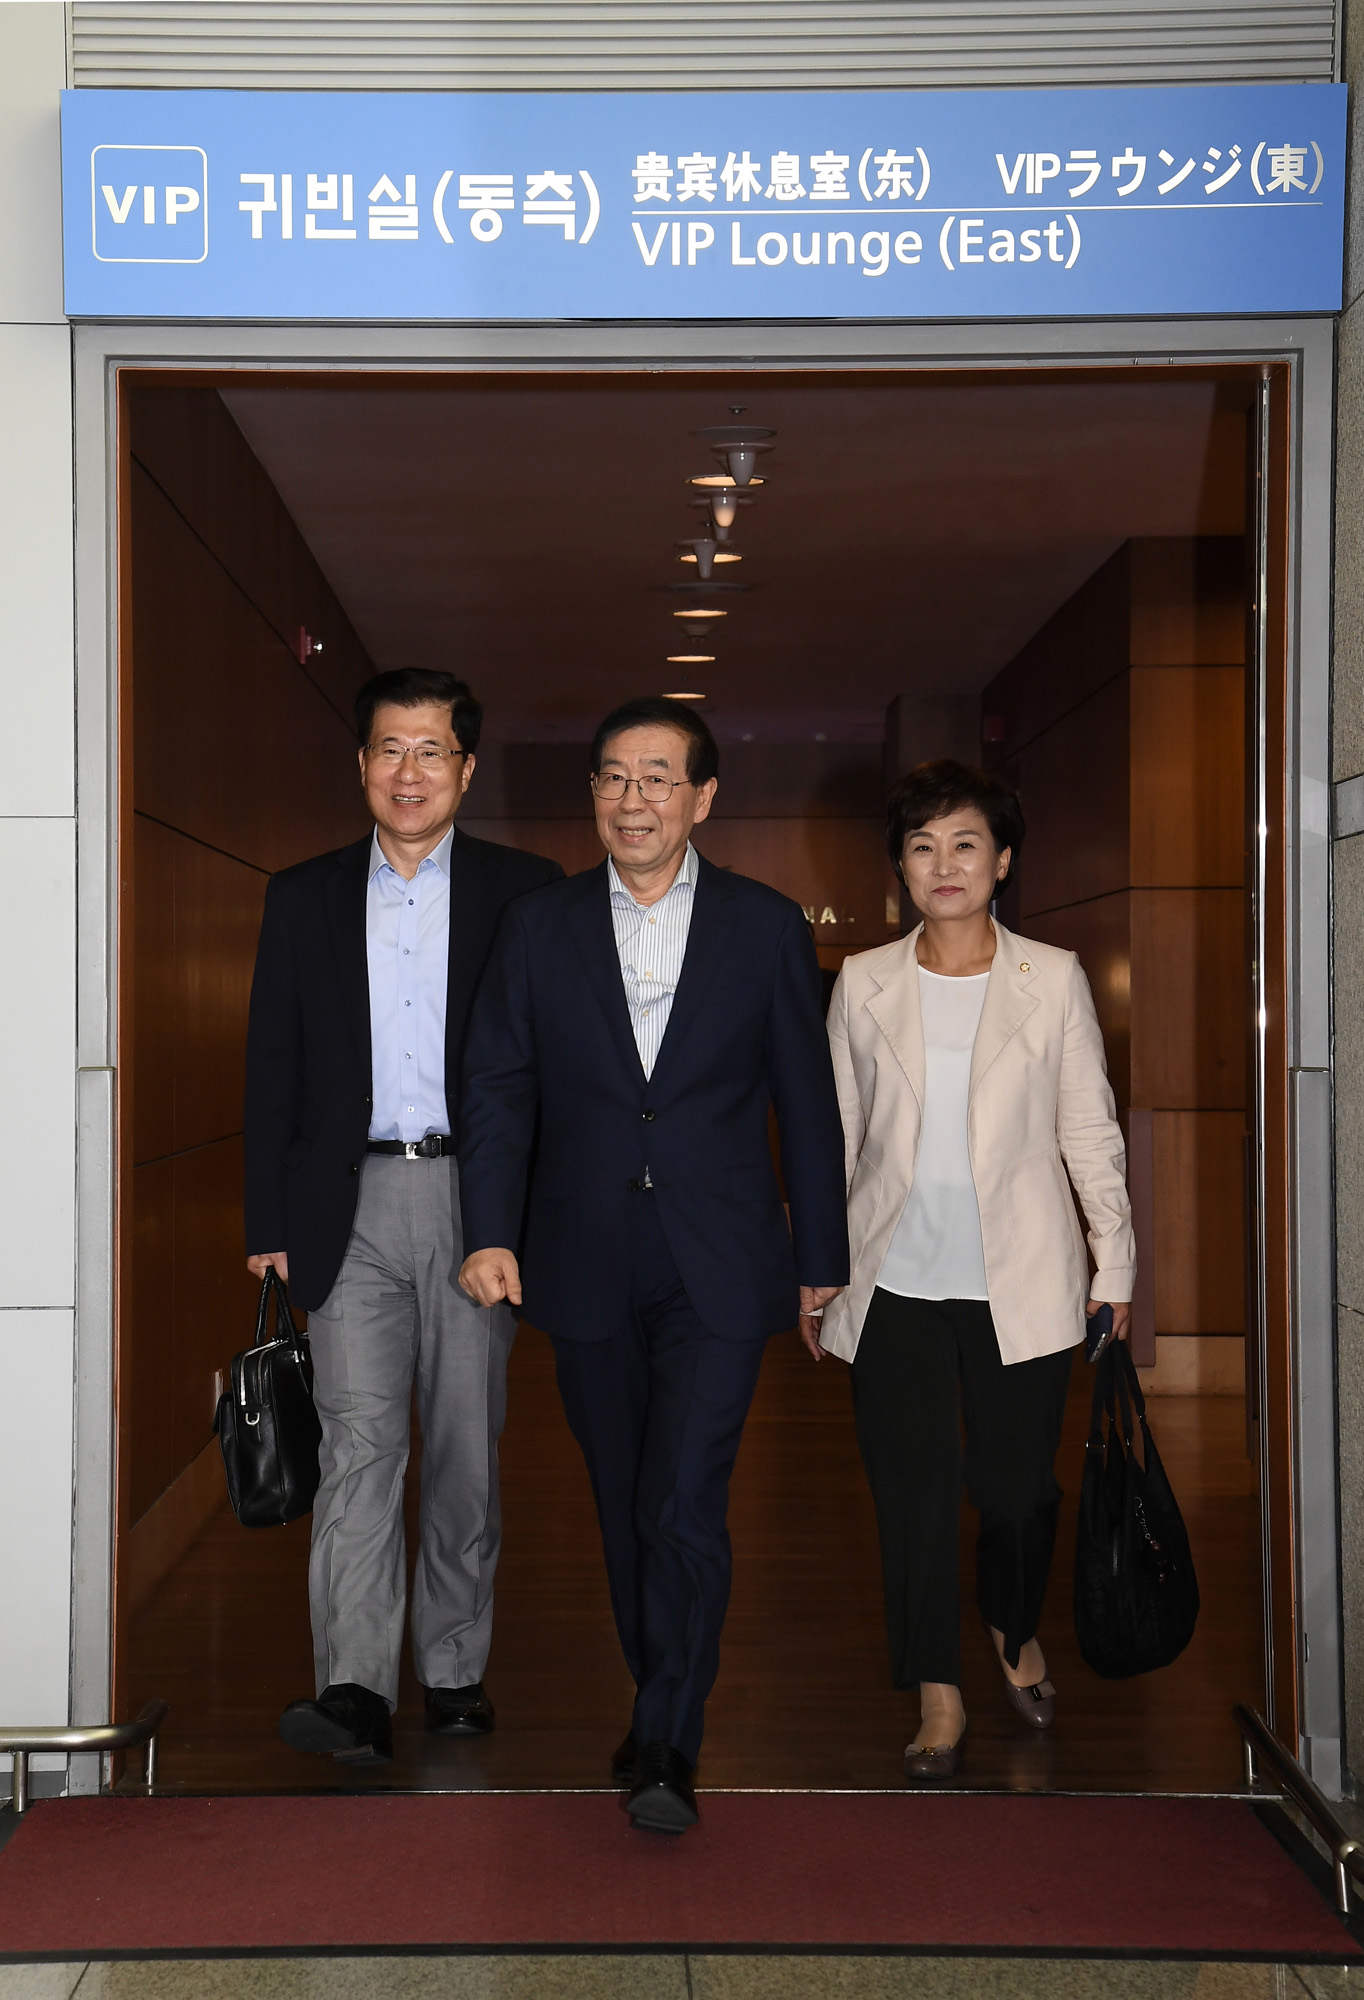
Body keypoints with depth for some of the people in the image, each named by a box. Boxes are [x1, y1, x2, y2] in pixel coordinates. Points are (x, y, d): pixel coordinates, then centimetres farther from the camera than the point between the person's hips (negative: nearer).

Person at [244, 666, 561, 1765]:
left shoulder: (524, 891, 3)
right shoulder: (305, 896, 9)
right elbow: (273, 1070, 9)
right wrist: (271, 1222, 3)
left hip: (476, 1199, 0)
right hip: (352, 1207, 1)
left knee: (468, 1447, 8)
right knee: (359, 1437, -9)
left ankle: (456, 1670, 21)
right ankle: (355, 1690, -9)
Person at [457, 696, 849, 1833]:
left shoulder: (768, 929, 1)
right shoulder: (541, 928, 5)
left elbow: (807, 1102, 4)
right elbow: (500, 1090, 4)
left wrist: (821, 1257, 5)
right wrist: (490, 1232, -8)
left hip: (718, 1270, -2)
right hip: (587, 1268, 3)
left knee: (684, 1504, -10)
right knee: (624, 1506, 13)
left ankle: (665, 1749, 3)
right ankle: (663, 1709, 31)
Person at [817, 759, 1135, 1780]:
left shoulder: (1053, 978, 3)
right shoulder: (864, 982, 6)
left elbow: (1089, 1128, 6)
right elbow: (833, 1131, 11)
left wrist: (1116, 1262, 4)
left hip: (1020, 1280, -1)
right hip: (896, 1280, 1)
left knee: (1017, 1483, 6)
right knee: (913, 1492, 1)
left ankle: (1018, 1636, 36)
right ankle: (939, 1696, 16)